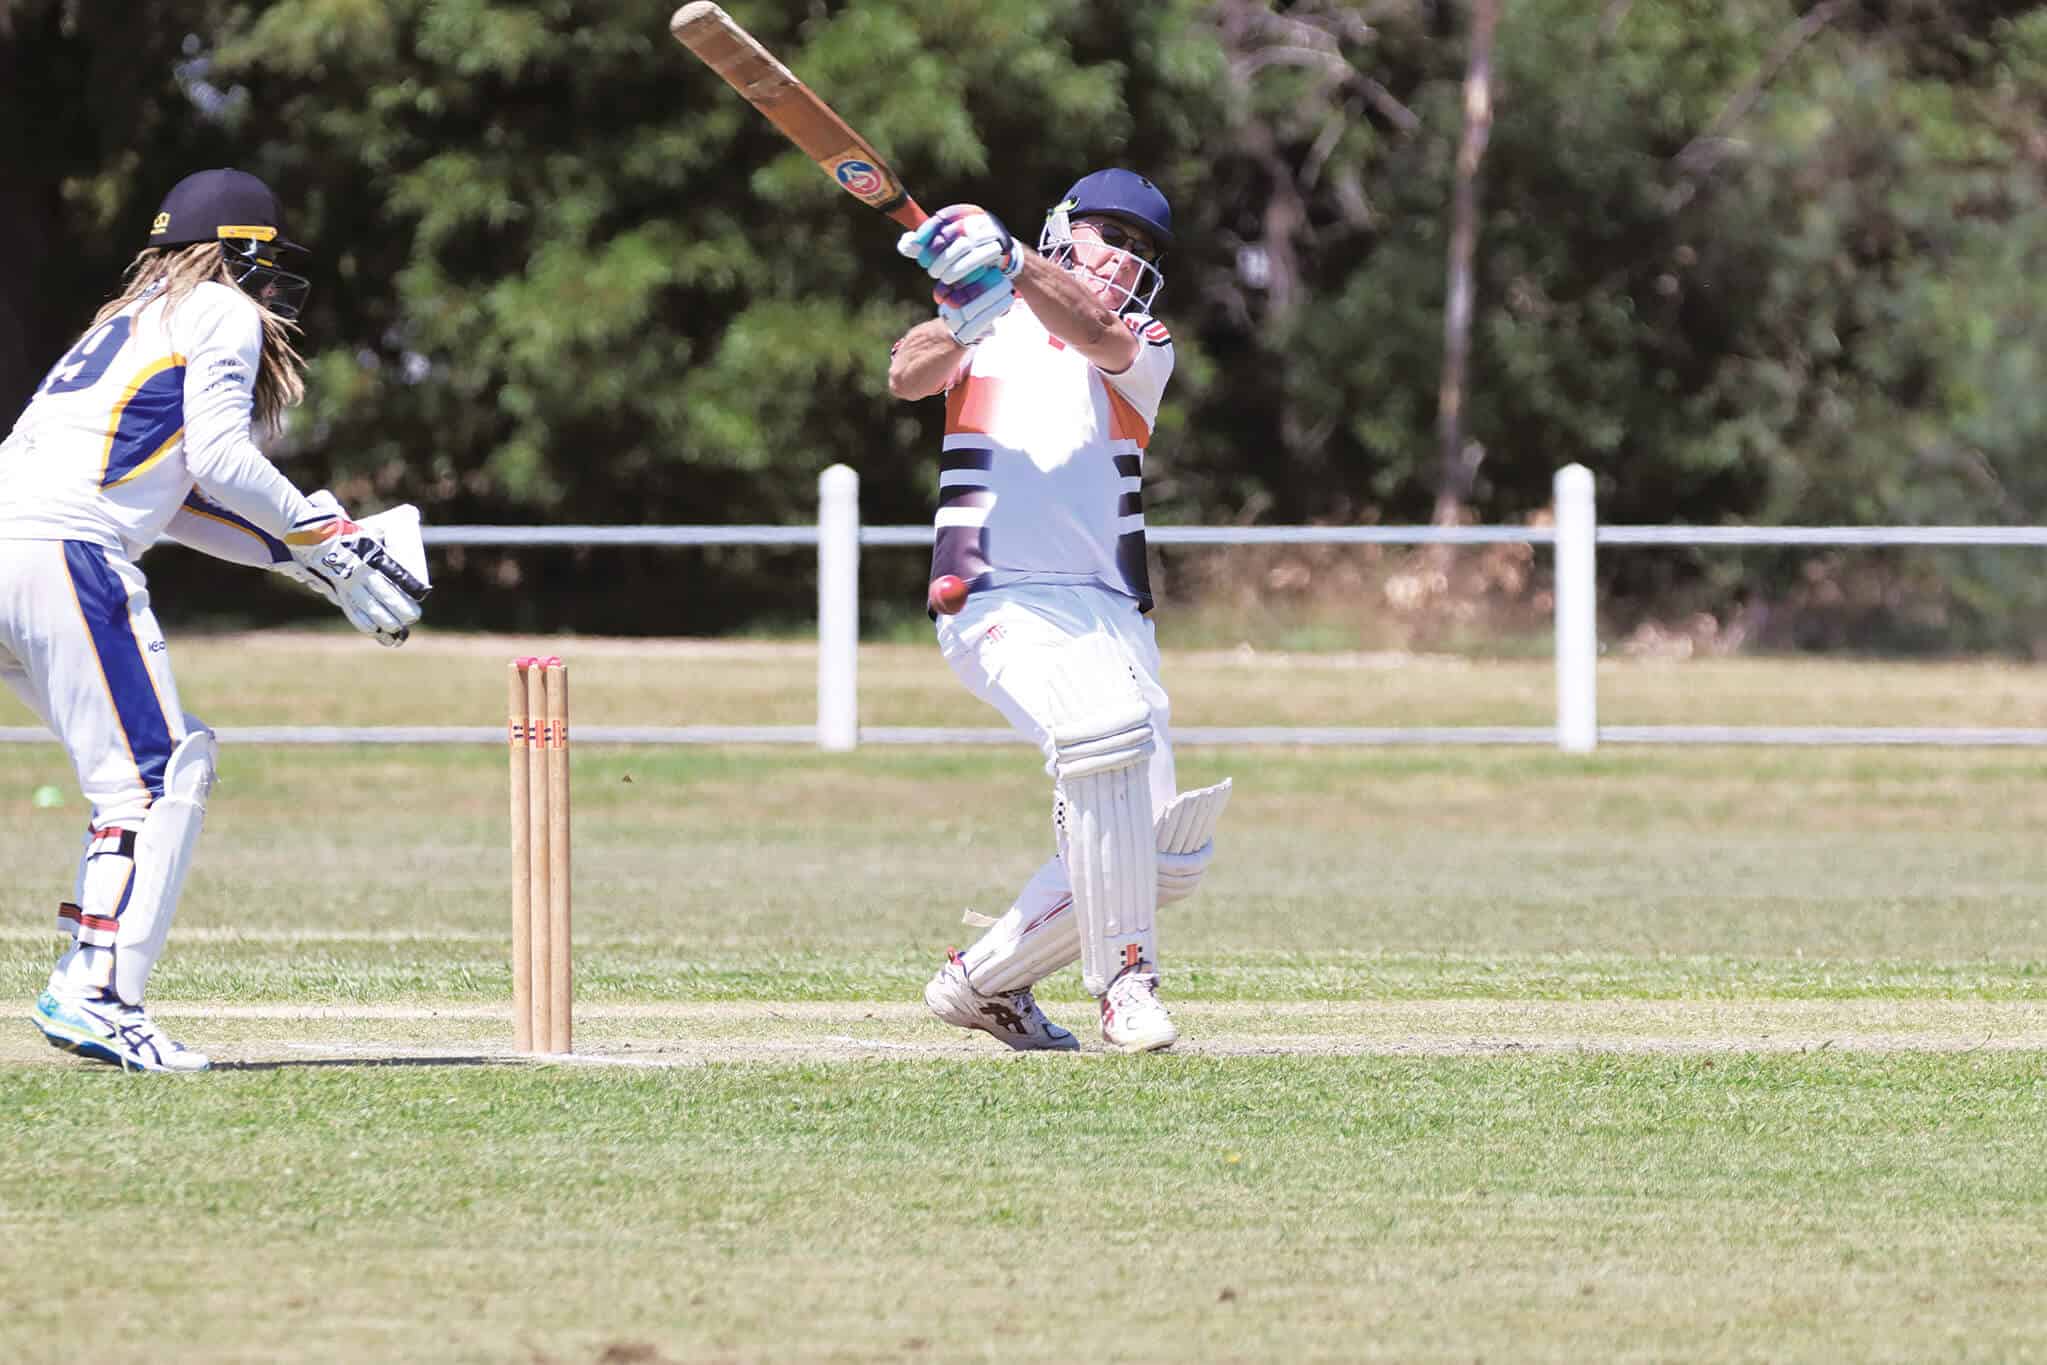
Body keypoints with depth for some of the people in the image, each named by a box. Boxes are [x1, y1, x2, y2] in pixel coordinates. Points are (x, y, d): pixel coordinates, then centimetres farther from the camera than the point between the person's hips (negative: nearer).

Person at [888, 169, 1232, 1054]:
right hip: (999, 606, -5)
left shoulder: (1145, 350, 15)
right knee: (1105, 733, -33)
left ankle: (984, 981, 17)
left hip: (1111, 615, 5)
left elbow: (1096, 334, -10)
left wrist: (1006, 263, -28)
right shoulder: (989, 331, 13)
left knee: (1163, 858, -1)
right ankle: (1123, 978, -24)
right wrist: (963, 323, -29)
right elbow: (909, 376, -7)